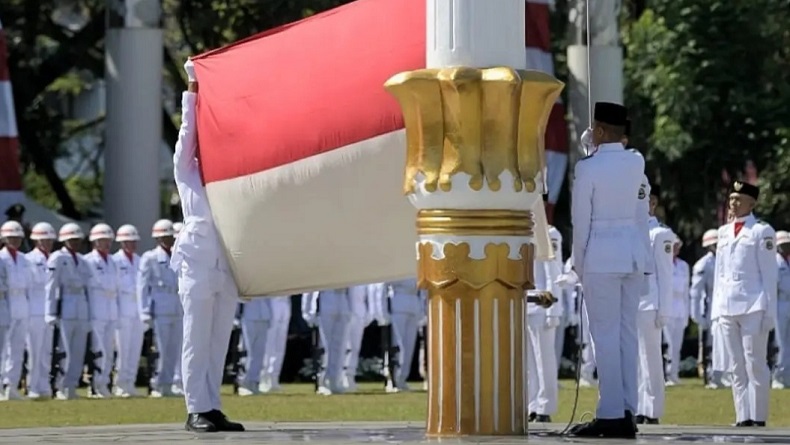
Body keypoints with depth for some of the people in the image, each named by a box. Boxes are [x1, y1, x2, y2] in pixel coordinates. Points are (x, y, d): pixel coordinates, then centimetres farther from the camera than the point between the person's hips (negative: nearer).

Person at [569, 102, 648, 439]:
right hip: (634, 252, 6)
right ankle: (627, 413, 8)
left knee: (605, 335, -5)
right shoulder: (637, 163, 7)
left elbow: (581, 220, -8)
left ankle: (611, 415, -7)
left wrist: (579, 264, 2)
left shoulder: (588, 168, -11)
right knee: (627, 333, 8)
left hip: (602, 255, -6)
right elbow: (641, 215, 13)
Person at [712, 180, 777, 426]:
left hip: (753, 307, -6)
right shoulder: (724, 232, 16)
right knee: (737, 368, 5)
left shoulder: (762, 231, -2)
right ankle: (743, 417, 7)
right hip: (728, 308, 6)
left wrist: (769, 311, -9)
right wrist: (717, 308, 12)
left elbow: (769, 274, -4)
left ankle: (758, 417, -4)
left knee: (755, 365, -6)